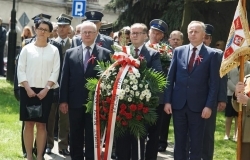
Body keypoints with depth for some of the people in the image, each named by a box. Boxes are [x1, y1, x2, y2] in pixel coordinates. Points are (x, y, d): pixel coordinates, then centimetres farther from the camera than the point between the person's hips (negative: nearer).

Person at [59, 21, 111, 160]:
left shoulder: (105, 53, 2)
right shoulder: (70, 53, 8)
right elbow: (65, 78, 6)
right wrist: (63, 100, 0)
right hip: (75, 102, 2)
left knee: (92, 138, 4)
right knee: (75, 138, 10)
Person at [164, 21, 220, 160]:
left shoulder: (212, 54, -1)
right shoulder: (178, 51, 7)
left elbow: (214, 83, -3)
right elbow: (170, 78, 7)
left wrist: (209, 105, -10)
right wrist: (167, 101, 1)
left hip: (198, 105, -2)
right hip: (178, 103, 3)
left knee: (196, 142, 6)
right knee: (179, 141, 10)